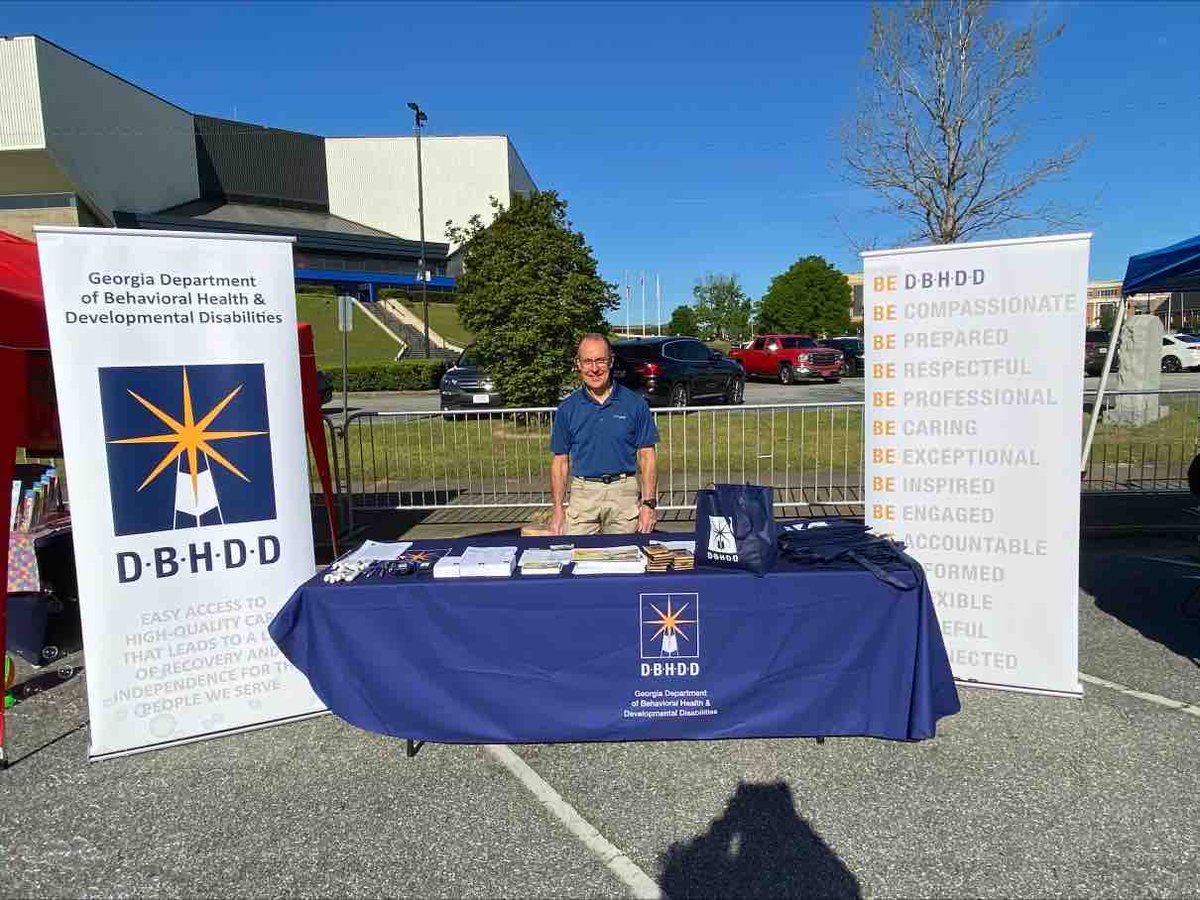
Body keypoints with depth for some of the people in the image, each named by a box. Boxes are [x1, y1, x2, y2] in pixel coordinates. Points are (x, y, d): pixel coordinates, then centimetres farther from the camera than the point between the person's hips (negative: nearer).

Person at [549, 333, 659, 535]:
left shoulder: (635, 403, 1)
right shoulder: (567, 409, 5)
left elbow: (647, 456, 2)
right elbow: (560, 461, 8)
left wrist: (649, 503, -6)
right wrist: (558, 508, 0)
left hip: (624, 495, -1)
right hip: (582, 494, 1)